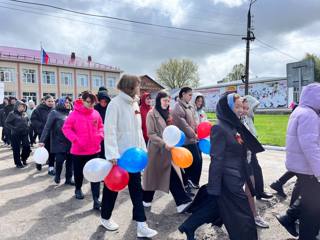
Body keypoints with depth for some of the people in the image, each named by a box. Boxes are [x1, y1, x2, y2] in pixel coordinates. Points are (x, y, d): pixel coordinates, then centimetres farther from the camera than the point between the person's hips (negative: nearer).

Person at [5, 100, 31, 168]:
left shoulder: (24, 114, 8)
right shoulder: (12, 114, -7)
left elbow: (27, 121, 24)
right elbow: (7, 123, -8)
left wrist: (27, 126, 8)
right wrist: (14, 128, -17)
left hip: (24, 134, 4)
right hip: (15, 135, -4)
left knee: (27, 147, 2)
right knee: (16, 149, 4)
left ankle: (23, 158, 28)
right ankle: (18, 163, 17)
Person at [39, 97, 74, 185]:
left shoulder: (70, 113, 9)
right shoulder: (54, 113, -4)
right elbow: (47, 127, -10)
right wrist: (42, 140, -17)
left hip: (69, 142, 4)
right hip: (59, 142, -4)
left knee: (70, 161, 7)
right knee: (59, 160, -4)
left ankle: (69, 178, 21)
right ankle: (57, 176, 24)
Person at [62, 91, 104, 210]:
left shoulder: (96, 114, 0)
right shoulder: (74, 114, -11)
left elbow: (100, 127, 13)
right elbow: (66, 128, -8)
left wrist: (100, 136, -4)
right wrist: (75, 139, -17)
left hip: (94, 149, 2)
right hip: (78, 150, -2)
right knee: (79, 172, 18)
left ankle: (96, 199, 3)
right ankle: (78, 189, 46)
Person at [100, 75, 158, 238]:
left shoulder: (134, 104, 9)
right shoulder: (115, 103, -13)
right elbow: (109, 130, -20)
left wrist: (143, 149, 12)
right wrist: (112, 154, -26)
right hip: (118, 155, -7)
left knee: (137, 189, 8)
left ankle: (141, 225, 16)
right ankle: (105, 218, 35)